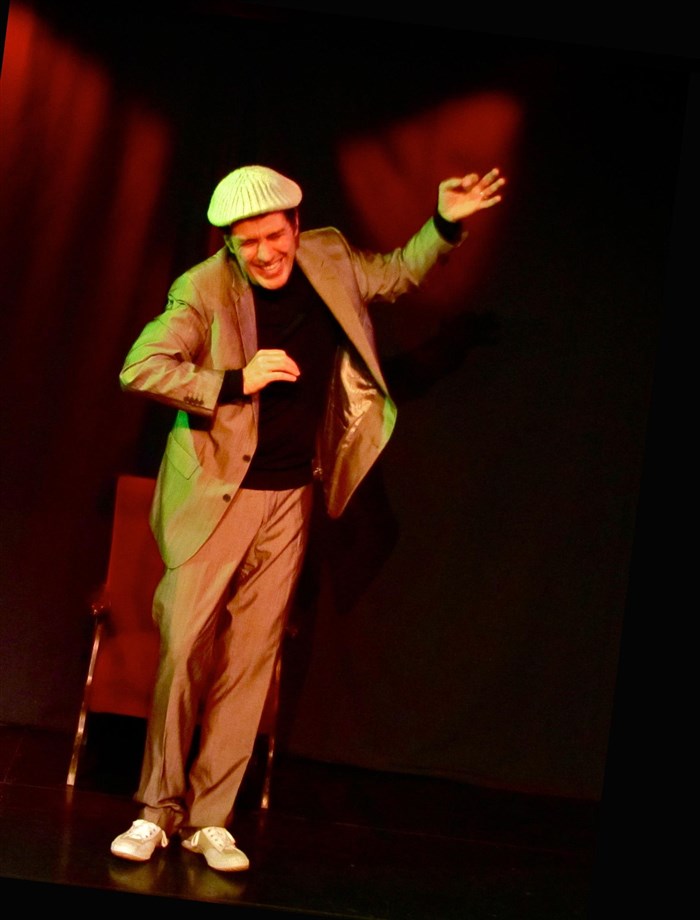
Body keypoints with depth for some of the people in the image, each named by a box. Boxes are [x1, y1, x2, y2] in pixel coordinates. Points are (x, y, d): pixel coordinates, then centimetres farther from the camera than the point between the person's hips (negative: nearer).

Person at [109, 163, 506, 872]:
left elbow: (396, 275, 23)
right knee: (185, 648, -8)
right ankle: (158, 808, 7)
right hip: (215, 494, -4)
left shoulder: (330, 261, 3)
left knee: (251, 659, 4)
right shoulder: (205, 289, -13)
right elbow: (139, 369, -20)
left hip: (288, 499, 4)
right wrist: (236, 382, -26)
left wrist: (446, 226, 9)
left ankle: (209, 819, 10)